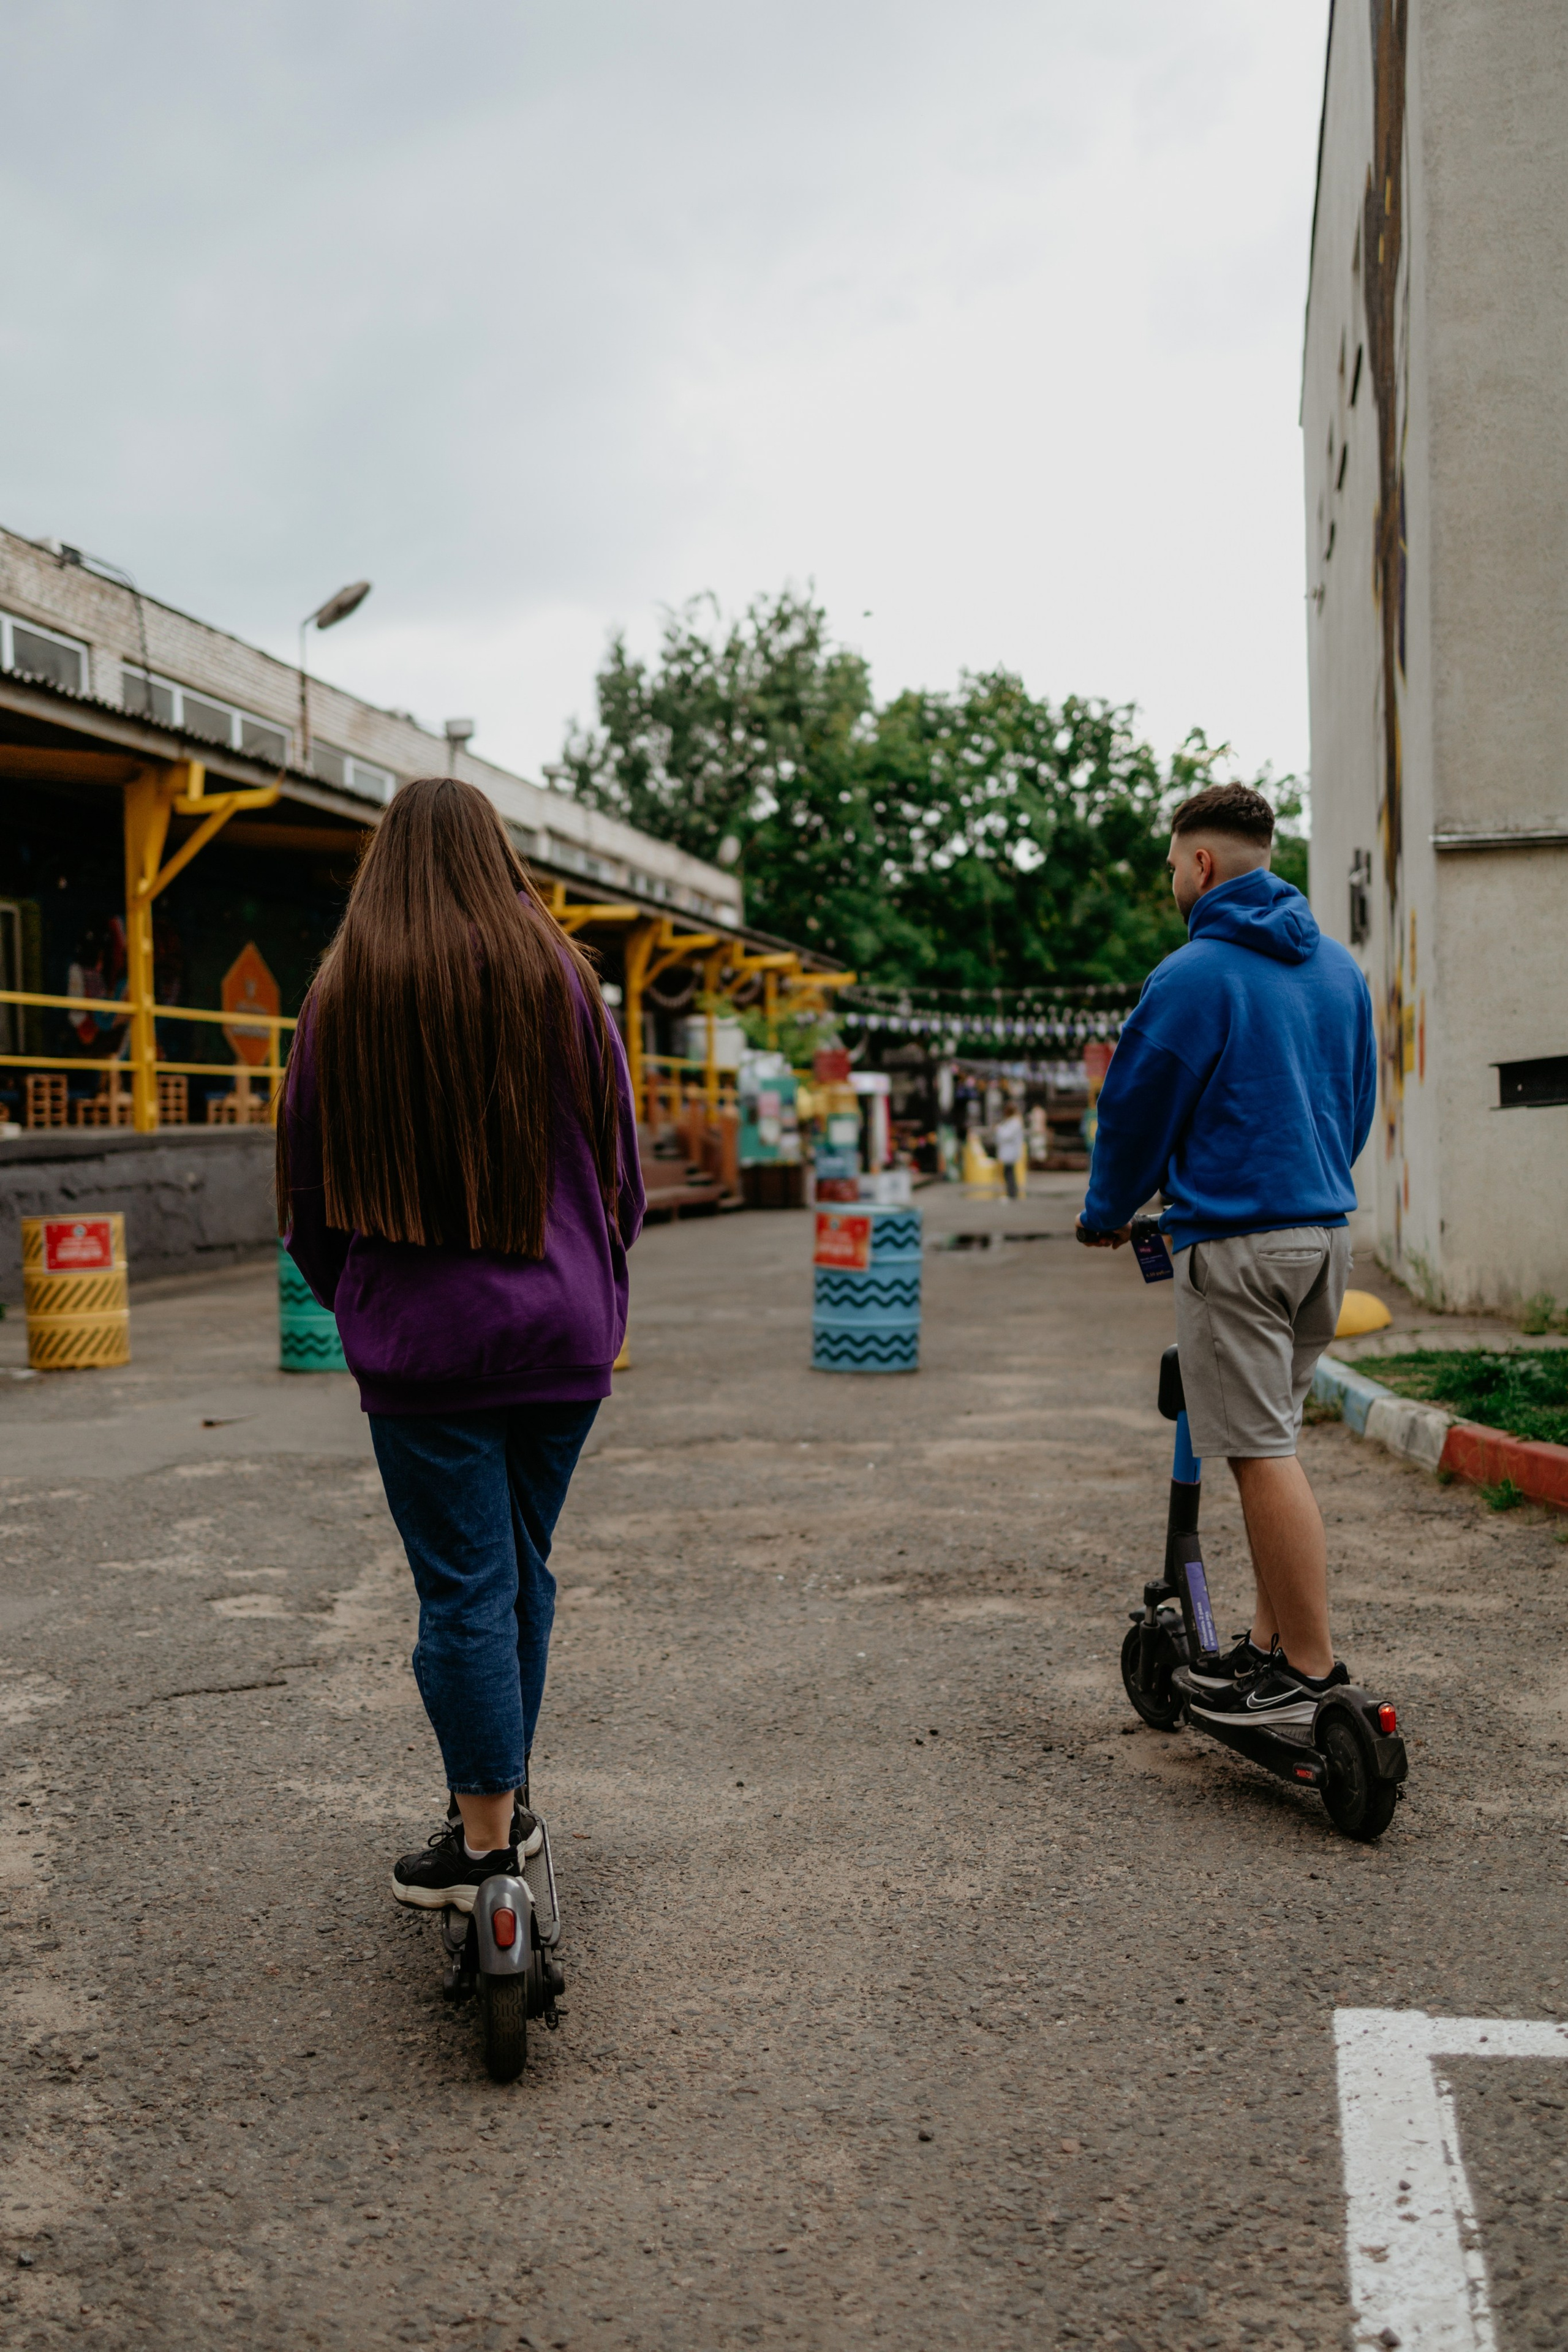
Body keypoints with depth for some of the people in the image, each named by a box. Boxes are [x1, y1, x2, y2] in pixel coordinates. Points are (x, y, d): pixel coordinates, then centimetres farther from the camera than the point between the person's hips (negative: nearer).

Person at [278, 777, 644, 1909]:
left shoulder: (344, 993, -2)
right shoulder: (562, 979, 1)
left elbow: (311, 1188, 4)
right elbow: (622, 1164, 7)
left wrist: (359, 1306, 17)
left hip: (425, 1342, -2)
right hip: (563, 1332, 3)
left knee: (464, 1586, 2)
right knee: (524, 1566, 16)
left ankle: (486, 1837, 9)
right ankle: (507, 1796, 28)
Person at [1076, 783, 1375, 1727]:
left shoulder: (1194, 976, -11)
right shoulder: (1341, 966, 13)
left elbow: (1137, 1109, -5)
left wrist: (1105, 1216, 12)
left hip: (1235, 1238, -8)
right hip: (1326, 1229, 8)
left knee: (1263, 1452, -4)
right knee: (1273, 1442, 16)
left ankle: (1312, 1670, -1)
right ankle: (1272, 1639, 21)